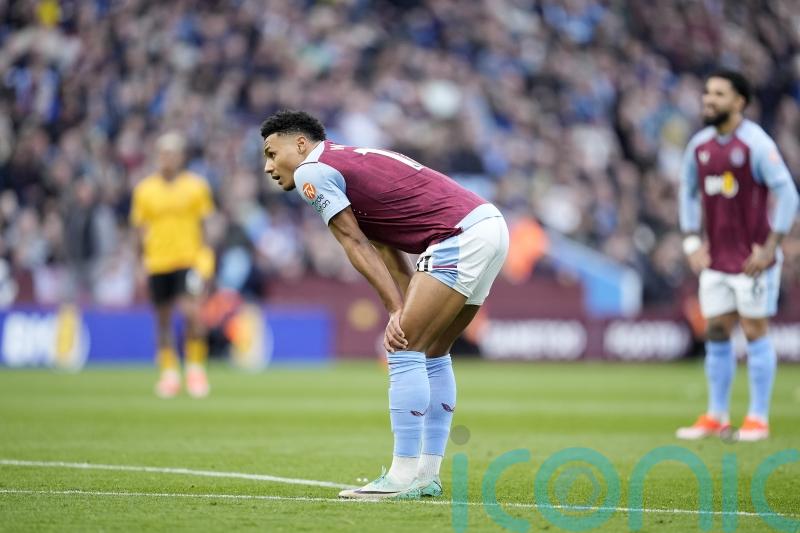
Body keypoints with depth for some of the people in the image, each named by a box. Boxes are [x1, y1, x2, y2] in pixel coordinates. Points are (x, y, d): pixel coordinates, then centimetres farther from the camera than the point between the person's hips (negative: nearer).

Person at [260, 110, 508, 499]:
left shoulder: (312, 171, -1)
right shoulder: (353, 161, 27)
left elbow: (356, 245, -7)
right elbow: (387, 251, 19)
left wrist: (397, 311, -9)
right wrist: (405, 312, 9)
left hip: (460, 238, -10)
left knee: (405, 350, -8)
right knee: (433, 354, 17)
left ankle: (404, 477, -9)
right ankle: (427, 474, 18)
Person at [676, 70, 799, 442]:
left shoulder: (756, 144, -12)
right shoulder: (699, 146, 6)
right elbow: (688, 191, 19)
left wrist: (770, 247, -16)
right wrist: (691, 241, 9)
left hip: (752, 259, -5)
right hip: (715, 259, 5)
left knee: (754, 331, -1)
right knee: (716, 334, 6)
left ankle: (758, 419, 5)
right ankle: (716, 417, 14)